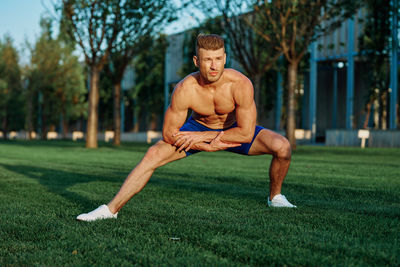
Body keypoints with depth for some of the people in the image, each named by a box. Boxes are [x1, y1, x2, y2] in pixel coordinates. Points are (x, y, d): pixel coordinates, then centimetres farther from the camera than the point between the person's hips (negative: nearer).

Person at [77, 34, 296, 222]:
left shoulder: (241, 84, -34)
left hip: (232, 129, 0)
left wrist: (202, 137, -27)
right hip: (197, 127, 0)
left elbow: (246, 134, -29)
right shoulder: (185, 90, -32)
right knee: (153, 155, -21)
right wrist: (209, 146, -25)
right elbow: (169, 133, -22)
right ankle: (111, 209, -13)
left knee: (282, 146, -20)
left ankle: (275, 197, 9)